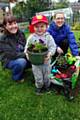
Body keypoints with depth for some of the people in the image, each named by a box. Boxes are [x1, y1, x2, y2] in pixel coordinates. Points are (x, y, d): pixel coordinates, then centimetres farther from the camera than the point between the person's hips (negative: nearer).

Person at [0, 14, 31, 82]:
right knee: (21, 61, -35)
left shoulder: (20, 34, -5)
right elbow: (12, 55, -26)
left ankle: (20, 68, 12)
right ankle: (16, 77, -3)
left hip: (22, 57, 6)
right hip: (9, 61, -6)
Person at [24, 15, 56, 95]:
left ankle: (47, 86, 47)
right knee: (38, 78, 9)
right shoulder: (31, 37, -6)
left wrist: (50, 53, -31)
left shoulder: (48, 37, -8)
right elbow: (27, 48, 0)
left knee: (46, 77, 18)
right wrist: (27, 54, -20)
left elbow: (53, 47, -12)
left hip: (46, 62, 0)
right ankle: (39, 87, 39)